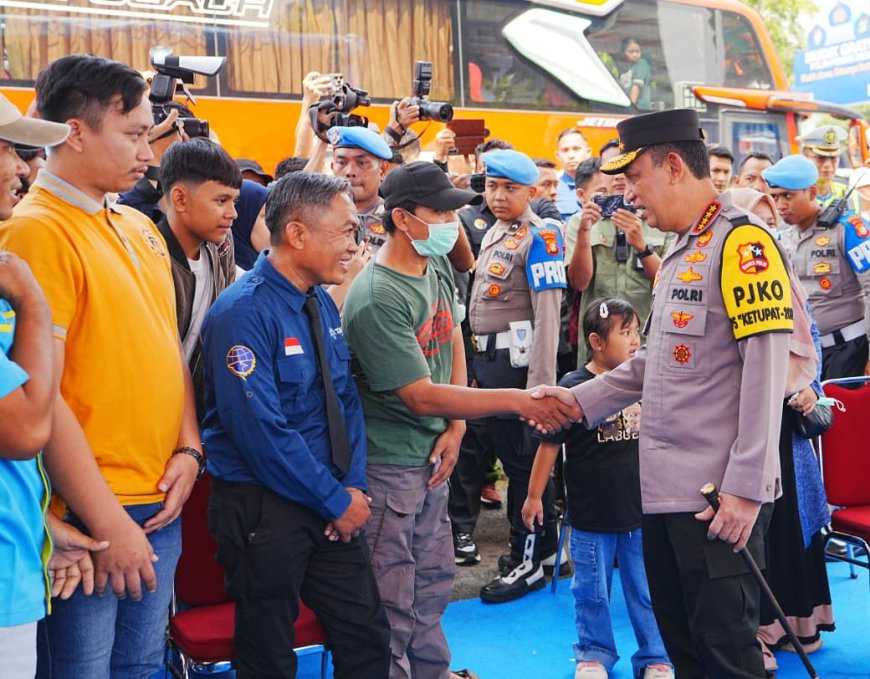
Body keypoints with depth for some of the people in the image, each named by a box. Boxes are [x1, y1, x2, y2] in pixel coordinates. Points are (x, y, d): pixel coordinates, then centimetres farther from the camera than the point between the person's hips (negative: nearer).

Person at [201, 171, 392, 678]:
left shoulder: (323, 304, 7)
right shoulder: (244, 313, -19)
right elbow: (262, 431, -23)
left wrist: (354, 485, -2)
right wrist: (336, 501, -15)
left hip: (333, 504, 7)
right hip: (264, 509, -7)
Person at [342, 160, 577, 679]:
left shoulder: (438, 266, 3)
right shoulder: (377, 299, -23)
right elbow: (421, 398, -23)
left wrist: (456, 426, 2)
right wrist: (516, 400, -22)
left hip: (432, 459, 8)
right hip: (388, 466, -8)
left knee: (433, 588, 21)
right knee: (391, 605, 3)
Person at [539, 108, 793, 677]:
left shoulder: (742, 239, -13)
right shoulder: (681, 250, 16)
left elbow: (766, 369, -19)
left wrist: (746, 486, -21)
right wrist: (580, 400, 14)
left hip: (720, 496, -9)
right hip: (666, 486, 9)